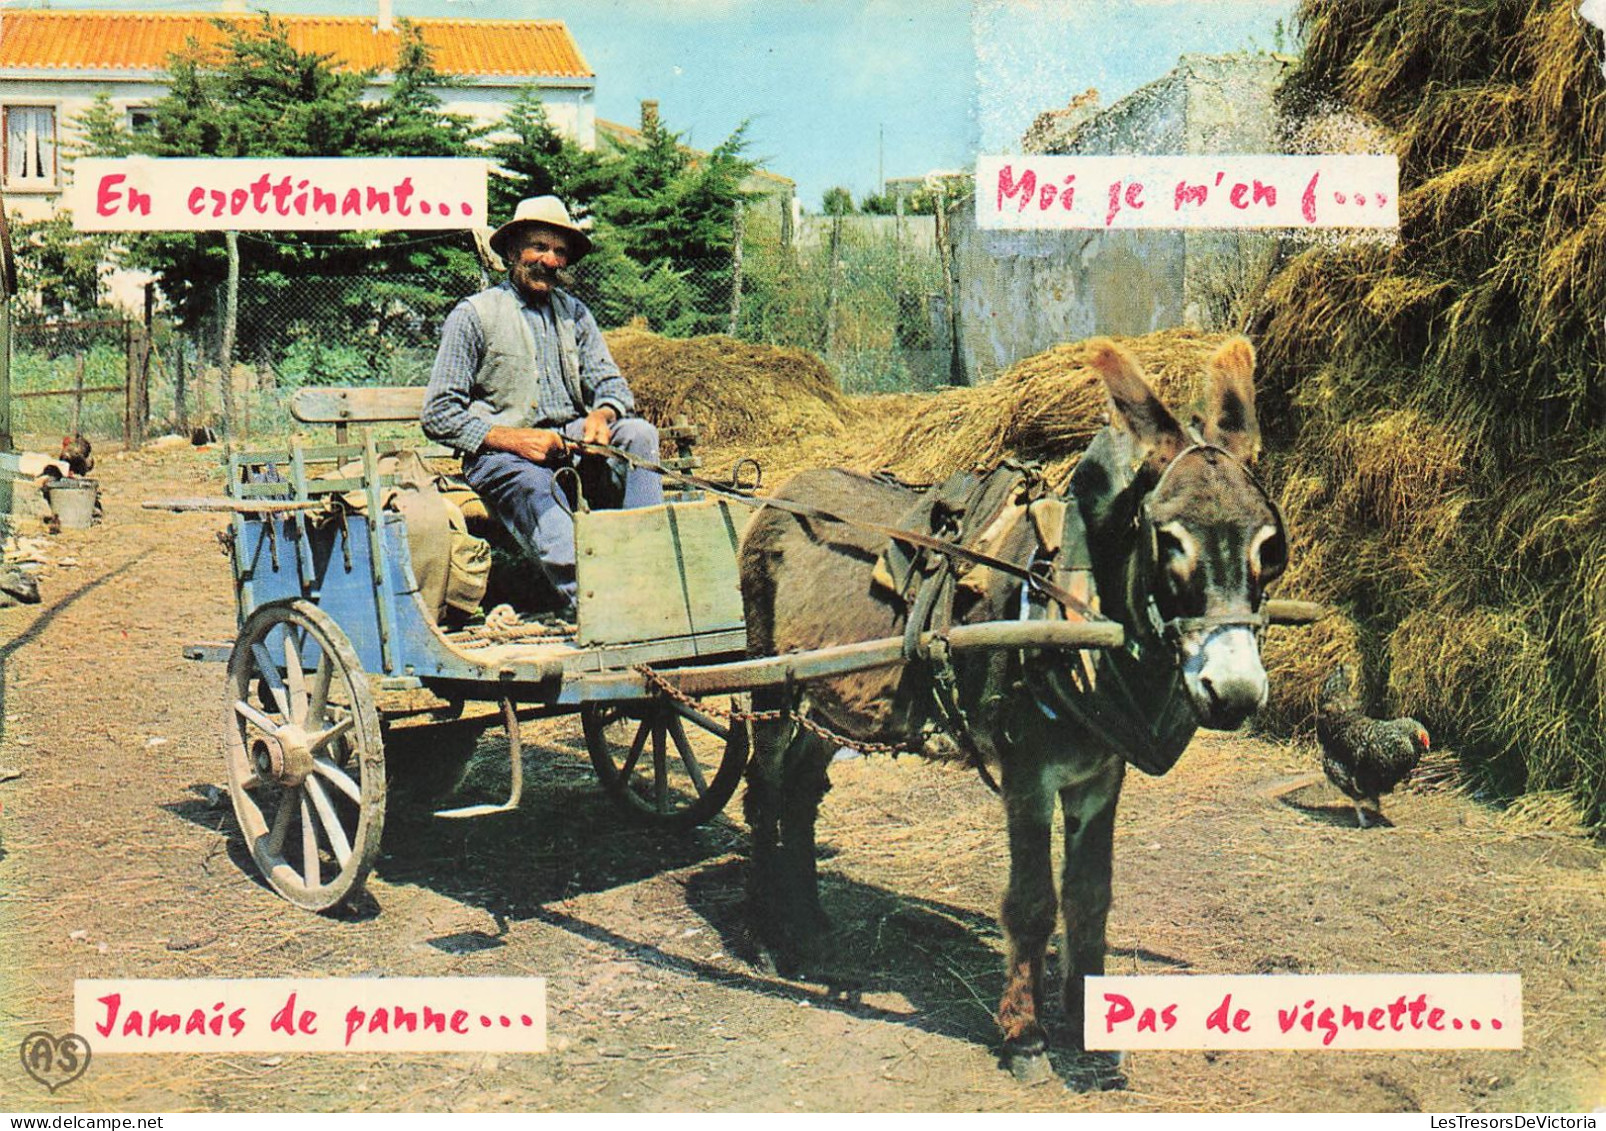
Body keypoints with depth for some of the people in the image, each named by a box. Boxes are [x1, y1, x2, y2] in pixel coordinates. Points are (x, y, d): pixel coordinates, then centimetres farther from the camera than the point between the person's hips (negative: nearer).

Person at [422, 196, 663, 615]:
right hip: (502, 454, -5)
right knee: (536, 488, -37)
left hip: (572, 444, 5)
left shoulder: (574, 313, 19)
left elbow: (611, 383, 13)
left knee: (638, 432, -22)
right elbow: (439, 415, -3)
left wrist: (603, 413, -13)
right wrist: (512, 438, -17)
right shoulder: (474, 315, 2)